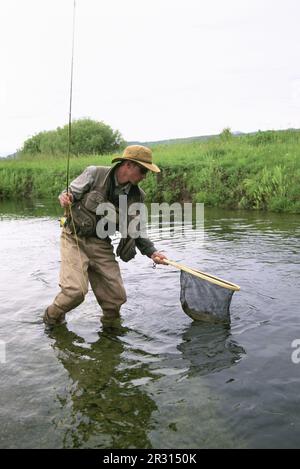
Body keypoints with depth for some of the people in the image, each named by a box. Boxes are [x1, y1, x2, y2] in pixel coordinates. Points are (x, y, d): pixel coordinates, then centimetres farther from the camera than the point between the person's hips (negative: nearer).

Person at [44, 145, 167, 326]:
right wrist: (65, 197, -25)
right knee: (76, 290, -18)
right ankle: (52, 318, 13)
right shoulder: (94, 174, -12)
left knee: (117, 296, 0)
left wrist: (151, 252, -4)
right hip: (74, 239, -4)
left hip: (101, 245, 4)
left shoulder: (137, 197, -1)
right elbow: (71, 193, -2)